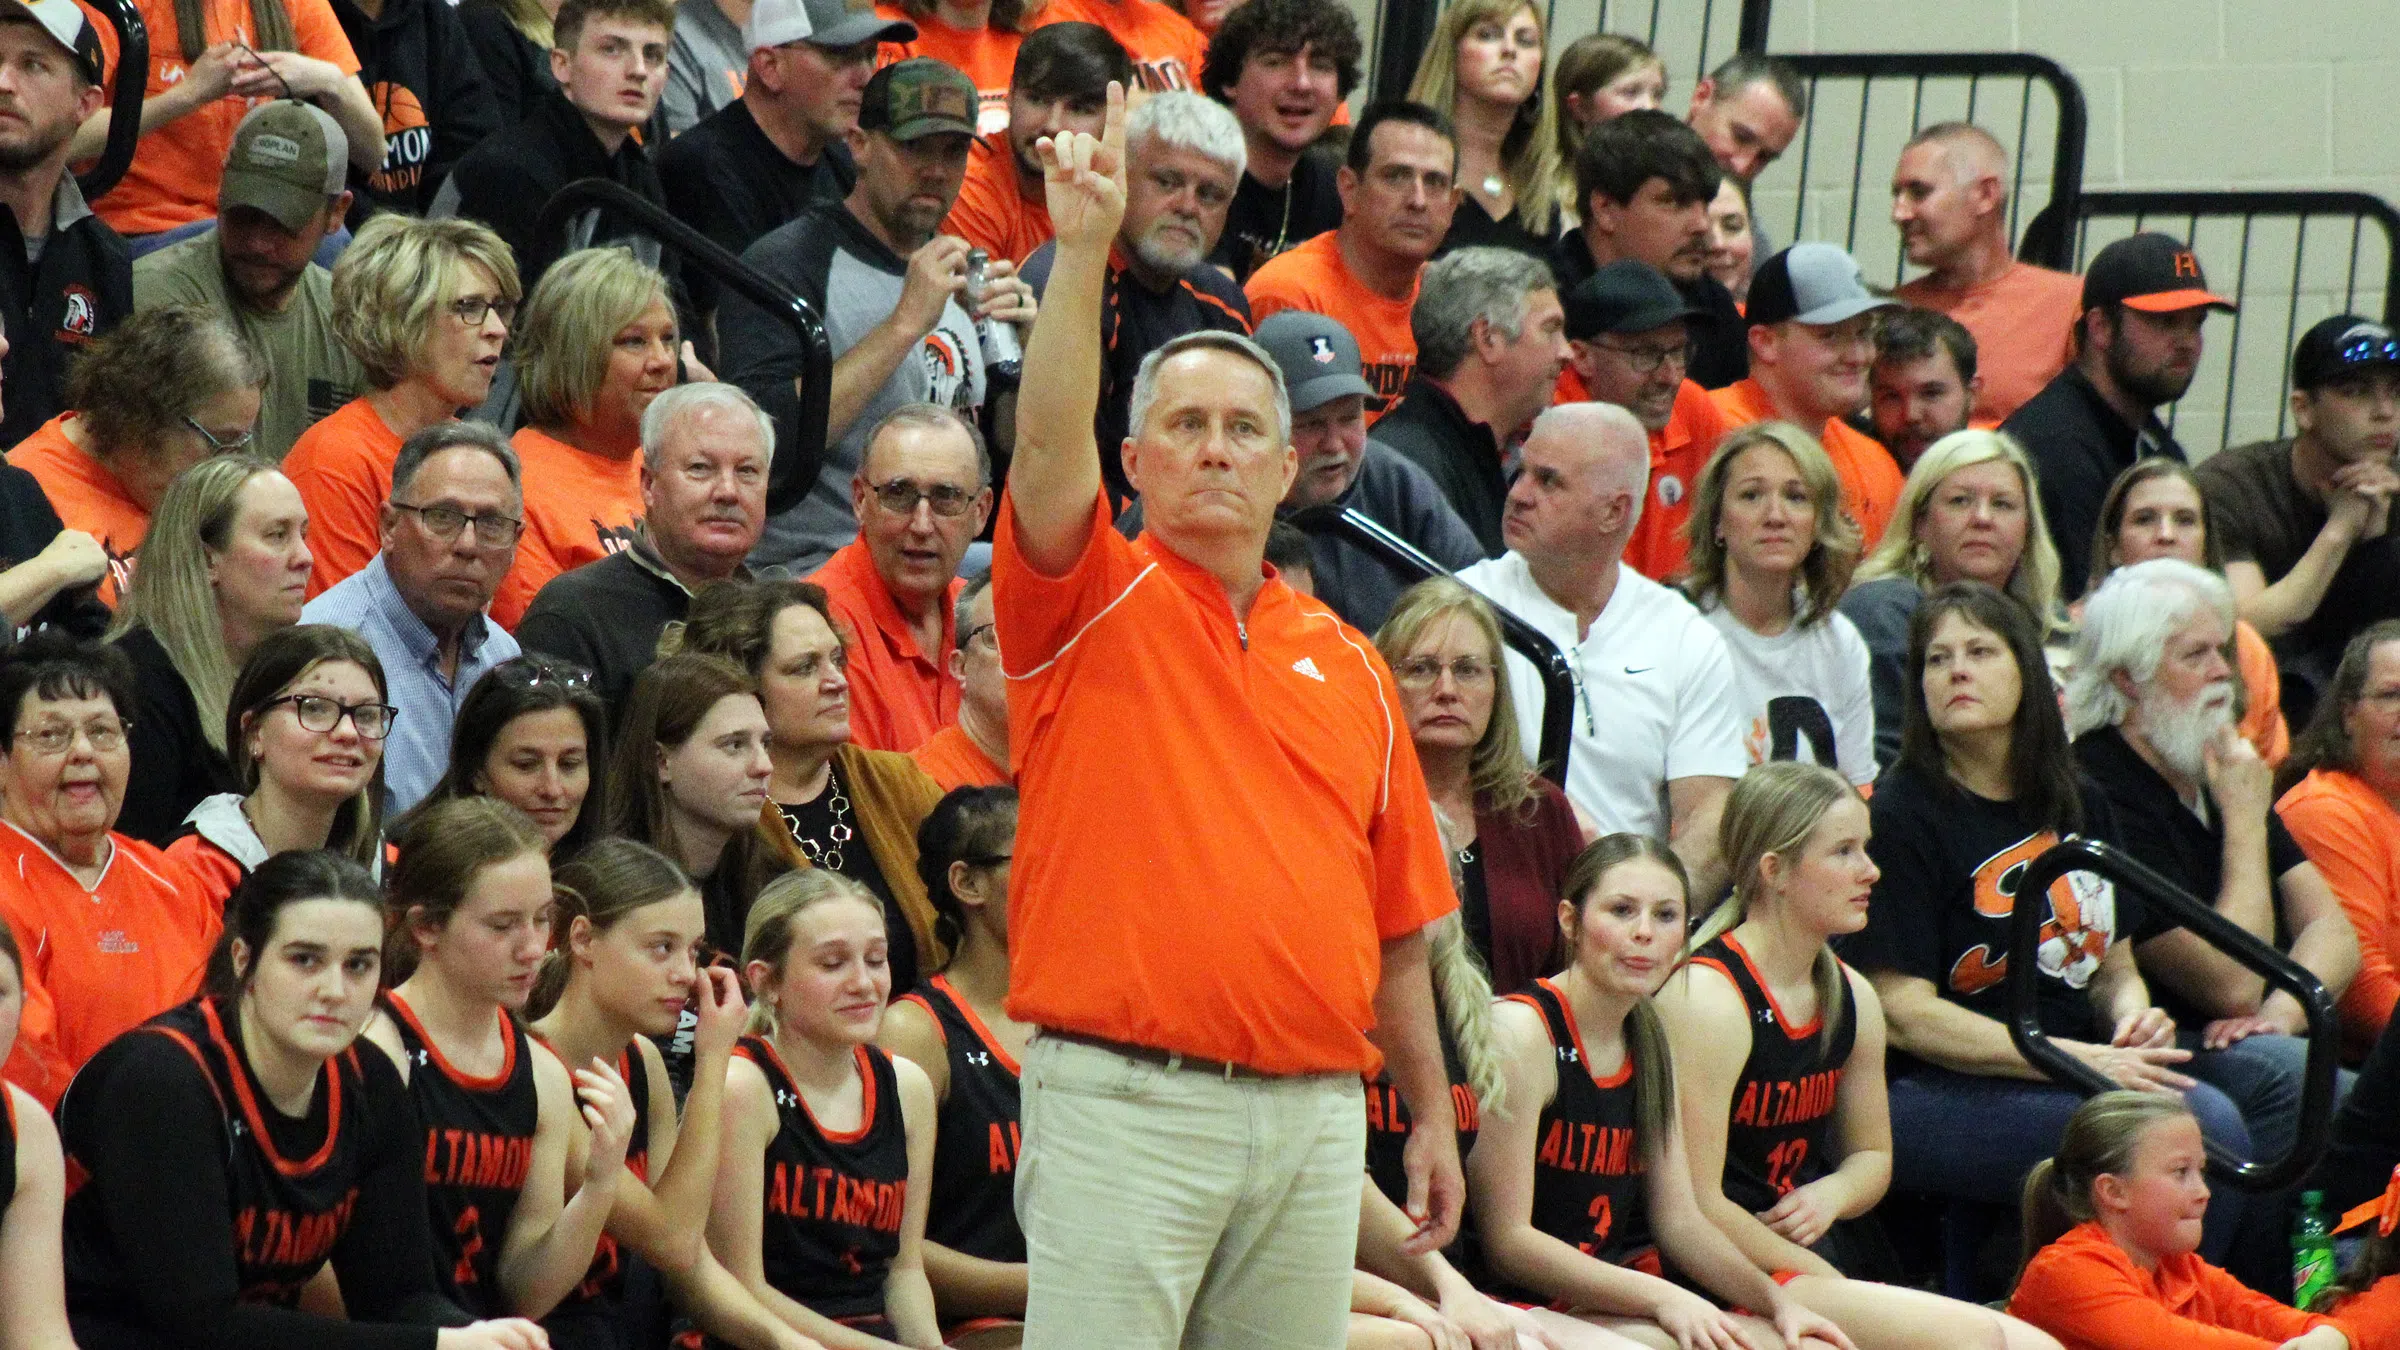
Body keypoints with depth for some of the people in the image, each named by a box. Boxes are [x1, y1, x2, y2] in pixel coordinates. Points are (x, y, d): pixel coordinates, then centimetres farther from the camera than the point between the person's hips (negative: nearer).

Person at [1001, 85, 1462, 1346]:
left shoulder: (1346, 663, 15)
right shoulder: (1095, 606, 3)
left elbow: (1394, 920, 17)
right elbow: (1049, 445, -16)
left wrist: (1431, 1111, 14)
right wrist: (1082, 249, -26)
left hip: (1315, 1107, 5)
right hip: (1126, 1098, -4)